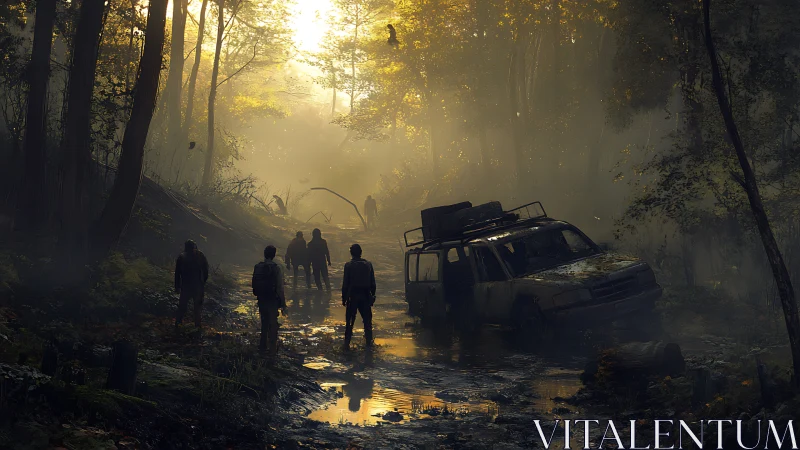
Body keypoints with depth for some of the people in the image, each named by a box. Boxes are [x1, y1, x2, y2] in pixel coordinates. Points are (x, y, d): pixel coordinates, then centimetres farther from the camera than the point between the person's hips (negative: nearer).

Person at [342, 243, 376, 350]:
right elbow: (372, 282, 5)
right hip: (365, 296, 2)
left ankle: (347, 343, 6)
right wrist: (372, 295, 14)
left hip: (352, 297, -2)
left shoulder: (349, 265, -9)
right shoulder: (368, 264, 0)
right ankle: (369, 342, 12)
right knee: (367, 320, 11)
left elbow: (345, 284, -7)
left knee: (350, 321, 5)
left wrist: (344, 298, 1)